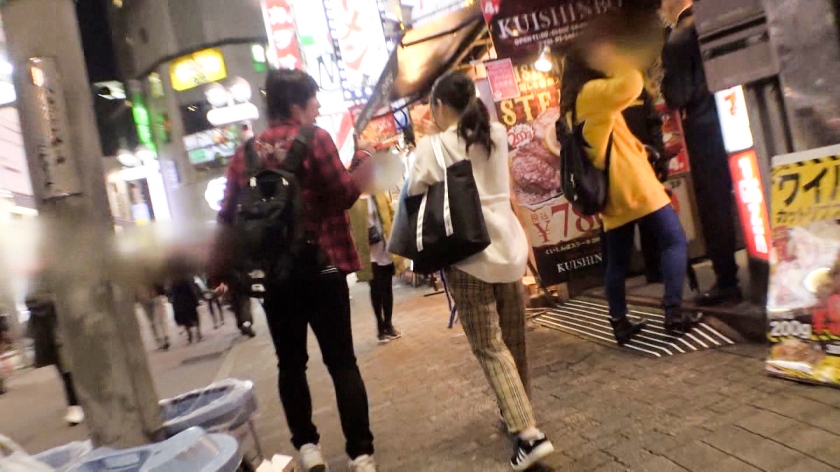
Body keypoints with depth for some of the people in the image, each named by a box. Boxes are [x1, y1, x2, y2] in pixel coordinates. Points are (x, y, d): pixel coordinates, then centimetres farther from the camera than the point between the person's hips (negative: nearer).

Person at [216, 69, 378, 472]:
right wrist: (365, 163, 3)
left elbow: (227, 217, 8)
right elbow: (344, 194, -10)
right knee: (341, 361, 3)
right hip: (319, 265, -4)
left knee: (291, 363, 15)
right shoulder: (314, 138, -5)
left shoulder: (246, 152, 9)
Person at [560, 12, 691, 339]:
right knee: (674, 241, 0)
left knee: (617, 260, 9)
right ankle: (673, 311, -6)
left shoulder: (571, 105, 18)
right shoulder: (592, 92, -7)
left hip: (609, 192, 8)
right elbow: (631, 84, -22)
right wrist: (610, 58, -8)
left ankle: (619, 323, 11)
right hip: (632, 185, -8)